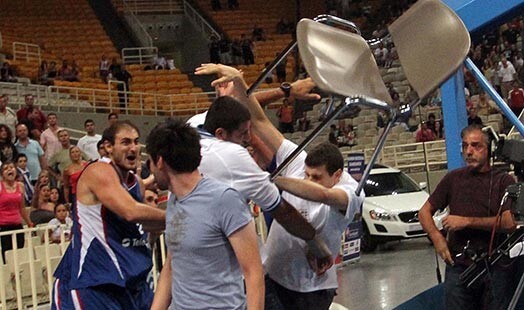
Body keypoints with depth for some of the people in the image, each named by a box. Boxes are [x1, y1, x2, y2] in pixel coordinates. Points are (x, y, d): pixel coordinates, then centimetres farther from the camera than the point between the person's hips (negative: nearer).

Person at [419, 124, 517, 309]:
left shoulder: (503, 181, 4)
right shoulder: (453, 178, 13)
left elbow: (509, 222, -8)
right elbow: (425, 212, 16)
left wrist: (467, 221, -11)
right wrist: (436, 237, -3)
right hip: (458, 264, 2)